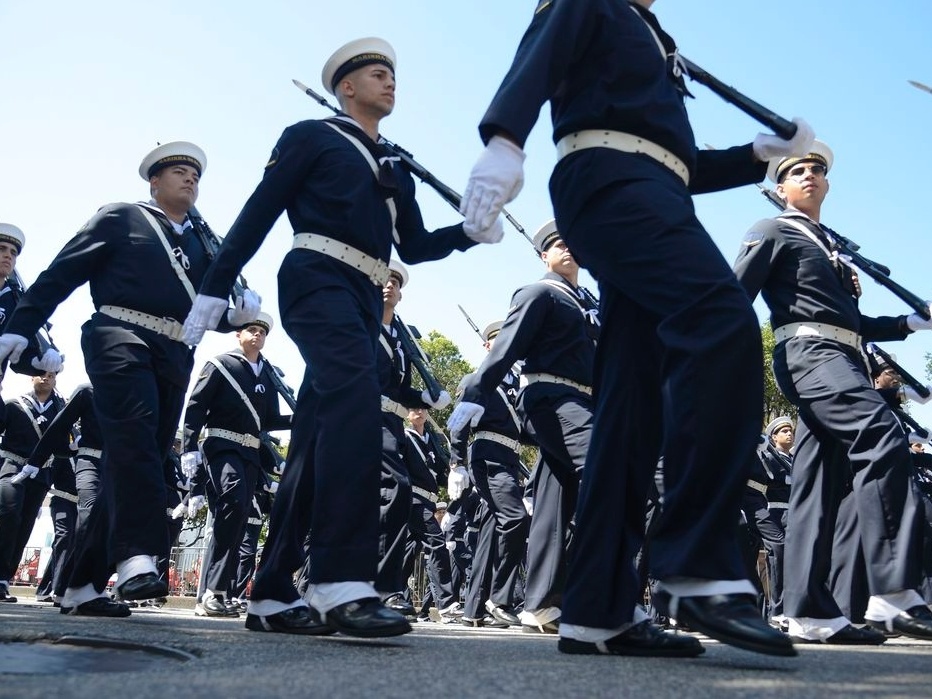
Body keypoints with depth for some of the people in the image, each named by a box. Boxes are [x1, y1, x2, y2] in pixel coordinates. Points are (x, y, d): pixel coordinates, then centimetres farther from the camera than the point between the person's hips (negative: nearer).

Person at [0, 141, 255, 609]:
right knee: (134, 436, -27)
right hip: (120, 338, -5)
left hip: (175, 357, 5)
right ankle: (137, 556, -35)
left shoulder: (202, 245, 27)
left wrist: (238, 314, 0)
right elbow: (62, 272, 5)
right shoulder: (121, 218, 13)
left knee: (144, 453, 1)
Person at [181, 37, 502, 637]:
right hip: (317, 278, -7)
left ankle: (271, 594, 6)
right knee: (356, 397, -30)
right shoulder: (310, 137, 12)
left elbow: (415, 247, 22)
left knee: (317, 443, 1)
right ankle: (342, 582, -34)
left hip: (365, 299, 7)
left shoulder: (397, 170, 29)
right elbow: (258, 214, 4)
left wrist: (472, 232, 4)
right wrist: (215, 288, -3)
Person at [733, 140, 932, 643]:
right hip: (809, 352, -8)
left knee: (817, 486, 1)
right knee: (882, 437, -27)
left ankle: (809, 613, 0)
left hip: (838, 359, 8)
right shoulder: (772, 232, 9)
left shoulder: (832, 247, 32)